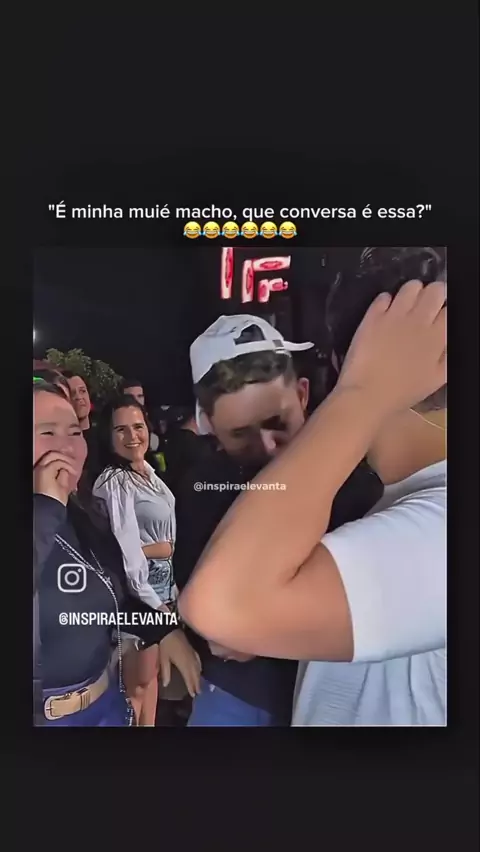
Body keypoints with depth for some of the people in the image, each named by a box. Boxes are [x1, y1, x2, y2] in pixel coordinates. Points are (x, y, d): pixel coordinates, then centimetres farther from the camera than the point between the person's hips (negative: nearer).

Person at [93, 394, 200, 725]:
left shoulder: (147, 471, 4)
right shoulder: (114, 482, -21)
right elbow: (124, 551, -27)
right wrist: (164, 548, -23)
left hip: (165, 581, 8)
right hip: (139, 587, -8)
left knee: (154, 671, 21)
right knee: (139, 680, 9)